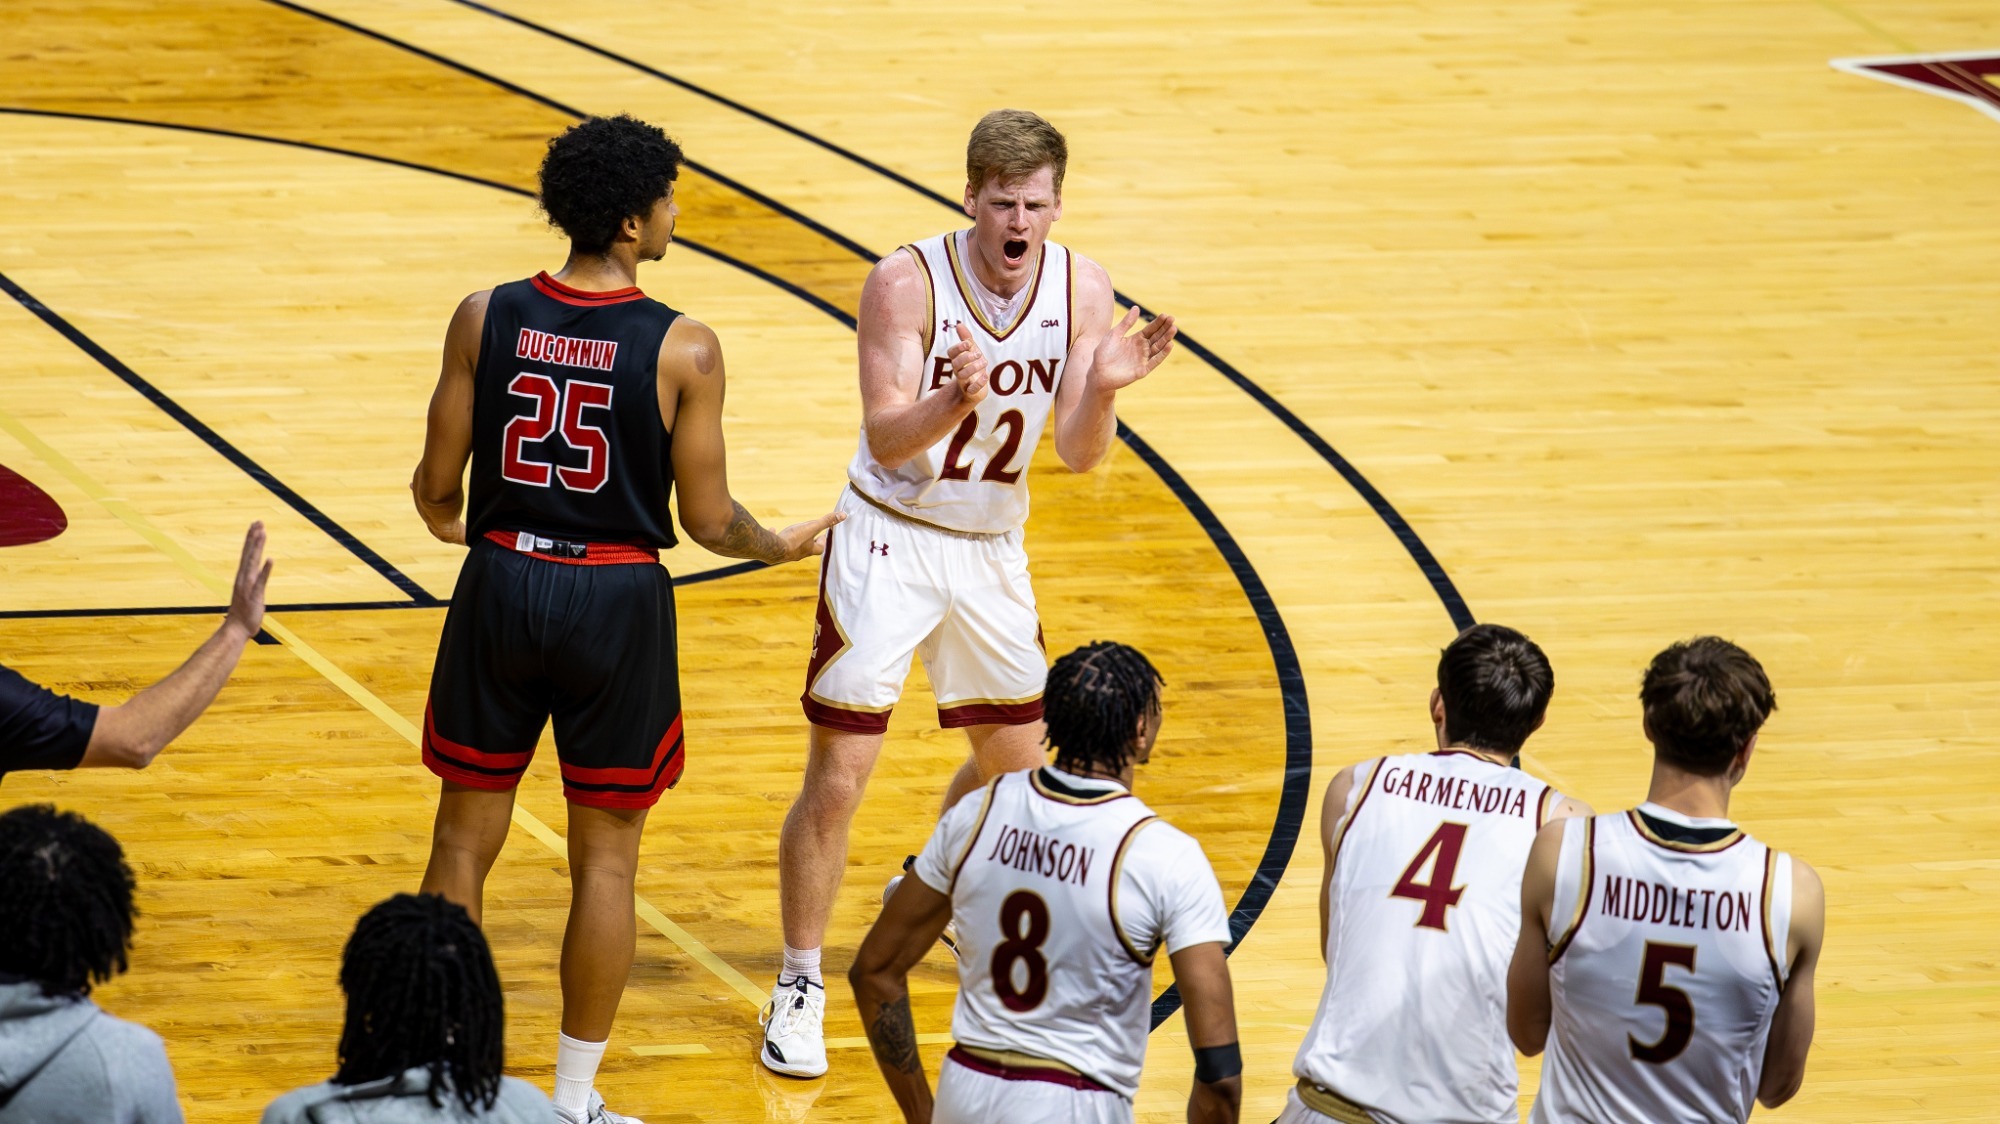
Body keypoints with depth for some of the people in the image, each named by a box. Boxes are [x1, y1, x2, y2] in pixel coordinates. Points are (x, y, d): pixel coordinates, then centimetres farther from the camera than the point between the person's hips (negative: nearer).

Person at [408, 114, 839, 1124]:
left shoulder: (486, 319, -7)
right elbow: (708, 520, -7)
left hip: (503, 585, 2)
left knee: (465, 838, 15)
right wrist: (782, 545, 15)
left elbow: (437, 487, 0)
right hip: (618, 600, -2)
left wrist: (447, 522, 24)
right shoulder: (684, 350, -13)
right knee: (605, 856, 10)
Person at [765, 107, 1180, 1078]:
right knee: (836, 778, -7)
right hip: (890, 540, -5)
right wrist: (958, 398, -46)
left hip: (993, 546, 5)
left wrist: (1102, 390, -30)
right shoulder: (908, 281, -21)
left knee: (1014, 756, 17)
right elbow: (887, 439, -26)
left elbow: (1077, 453, -9)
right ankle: (799, 990, 5)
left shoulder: (1080, 288, -8)